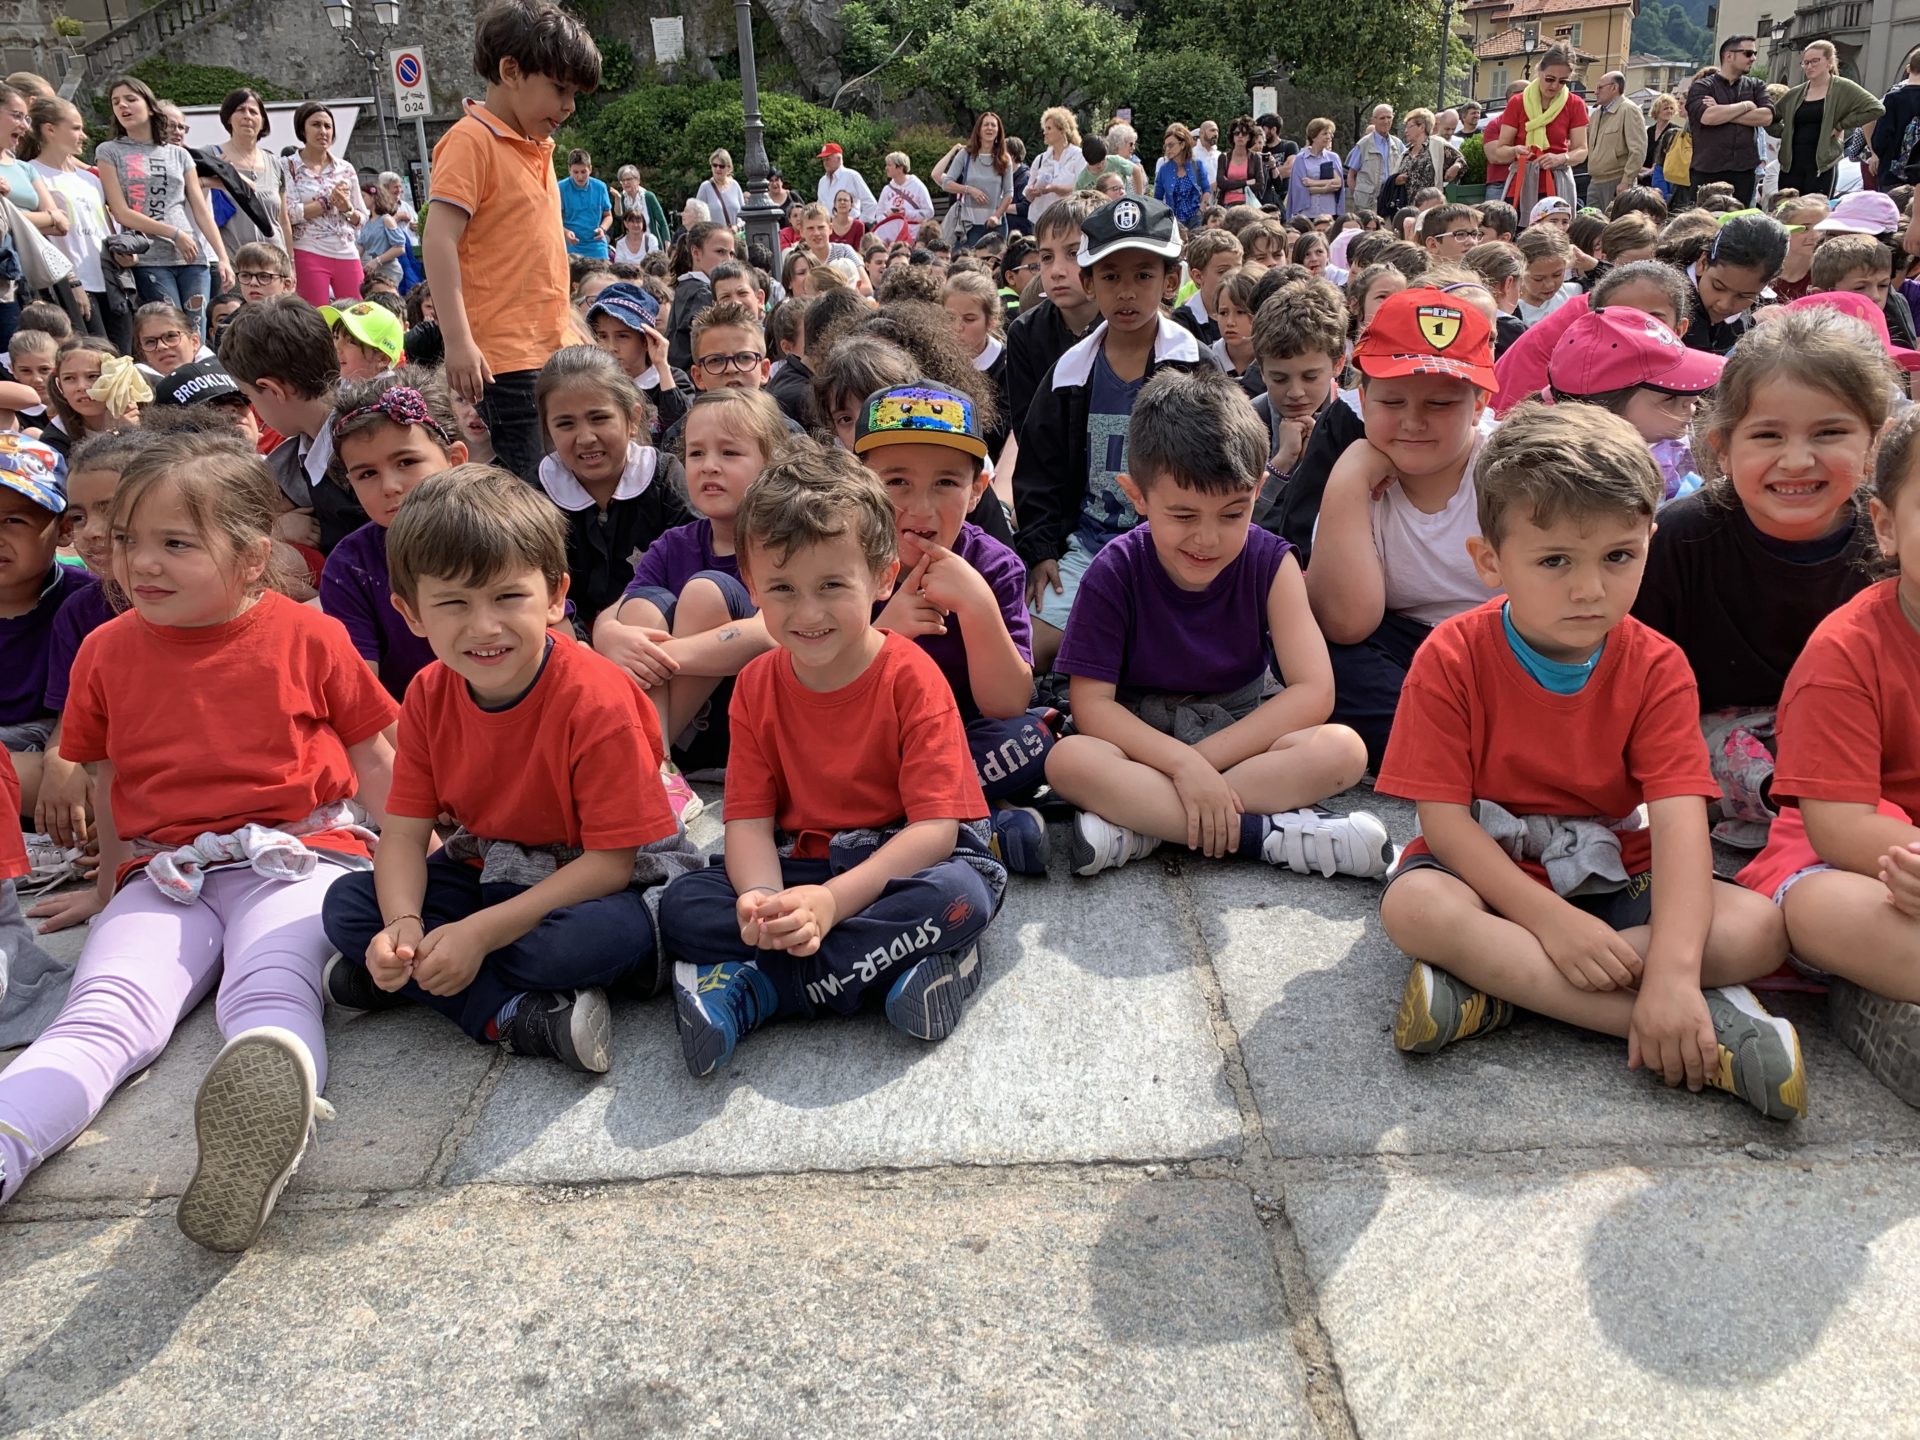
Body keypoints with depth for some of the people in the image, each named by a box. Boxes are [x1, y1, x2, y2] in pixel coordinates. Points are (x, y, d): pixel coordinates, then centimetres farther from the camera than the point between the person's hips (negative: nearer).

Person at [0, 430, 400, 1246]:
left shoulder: (307, 636, 2)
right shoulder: (107, 651, 12)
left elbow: (370, 759, 10)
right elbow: (108, 778, 24)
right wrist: (110, 886, 31)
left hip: (297, 858, -4)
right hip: (165, 876, 4)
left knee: (270, 988, -35)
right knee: (103, 1012, -23)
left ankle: (273, 1092, -66)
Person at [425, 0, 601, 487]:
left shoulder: (537, 145, 17)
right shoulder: (471, 139, -8)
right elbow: (439, 241, -15)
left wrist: (574, 331, 23)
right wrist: (459, 341, -21)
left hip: (550, 351, 8)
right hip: (503, 359, -8)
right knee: (527, 488, -8)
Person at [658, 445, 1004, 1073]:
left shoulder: (911, 678, -14)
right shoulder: (756, 686, -1)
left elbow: (936, 827, -19)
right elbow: (749, 817, -5)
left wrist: (833, 900, -31)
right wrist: (763, 900, -28)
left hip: (904, 862, -3)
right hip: (803, 866, 4)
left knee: (961, 896, -36)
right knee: (682, 905, -18)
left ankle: (750, 992, -27)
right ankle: (901, 964, -24)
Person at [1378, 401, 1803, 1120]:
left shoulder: (1655, 667, -9)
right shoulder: (1452, 658, -14)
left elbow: (1679, 820, -19)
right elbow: (1442, 814, -17)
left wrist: (1673, 966, -34)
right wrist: (1548, 919, -27)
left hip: (1612, 873, 2)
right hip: (1486, 869, -2)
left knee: (1757, 929, -22)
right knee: (1412, 906, -36)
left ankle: (1495, 987, -26)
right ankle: (1707, 1022, -33)